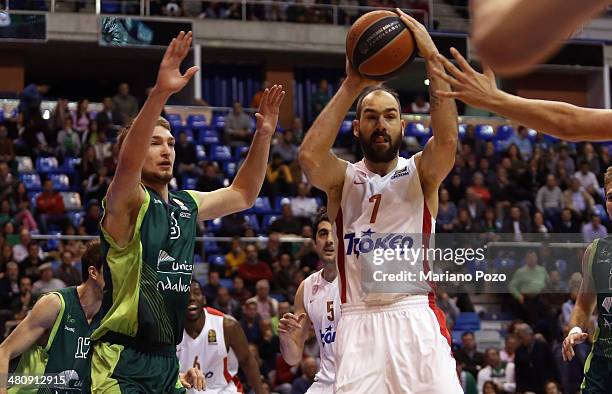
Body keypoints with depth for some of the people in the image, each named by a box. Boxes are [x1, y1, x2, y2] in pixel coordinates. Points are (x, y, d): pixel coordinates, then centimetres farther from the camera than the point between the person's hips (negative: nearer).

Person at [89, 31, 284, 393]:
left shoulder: (187, 205, 13)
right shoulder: (126, 203, -9)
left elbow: (243, 195, 25)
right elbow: (127, 165, -30)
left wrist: (263, 135, 10)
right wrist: (160, 94, -44)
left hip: (167, 362, 8)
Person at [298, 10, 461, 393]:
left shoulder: (420, 173, 9)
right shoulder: (343, 178, 10)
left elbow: (448, 140, -14)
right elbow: (309, 155, -14)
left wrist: (433, 57, -17)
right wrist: (350, 86, -15)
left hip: (416, 317, 0)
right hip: (359, 321, 0)